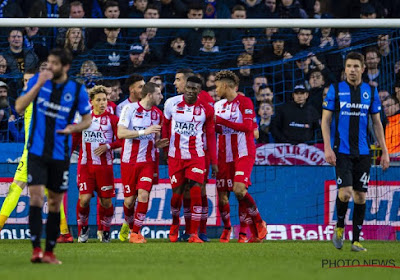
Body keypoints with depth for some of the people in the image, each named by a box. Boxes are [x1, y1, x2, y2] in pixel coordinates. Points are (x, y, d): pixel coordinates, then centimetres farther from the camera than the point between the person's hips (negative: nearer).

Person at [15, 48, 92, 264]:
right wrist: (38, 84, -19)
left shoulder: (77, 90, -3)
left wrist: (73, 128, -14)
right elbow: (19, 107, -9)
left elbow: (87, 118, 8)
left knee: (55, 203, 7)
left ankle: (49, 252, 16)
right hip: (37, 151, -1)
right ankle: (36, 249, -15)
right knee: (36, 196, -14)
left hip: (60, 154, 1)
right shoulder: (38, 80, -1)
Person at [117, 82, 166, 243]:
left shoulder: (157, 114, 9)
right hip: (129, 161, -3)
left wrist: (158, 144, -2)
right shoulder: (130, 108, -7)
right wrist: (144, 132, -22)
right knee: (129, 199, 3)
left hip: (147, 162, 3)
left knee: (143, 194, -15)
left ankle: (135, 232, -6)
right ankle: (129, 223, 33)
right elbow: (121, 133, -17)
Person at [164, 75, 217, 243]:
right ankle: (175, 223, 34)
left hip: (196, 156, -1)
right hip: (175, 156, 1)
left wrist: (213, 161, 4)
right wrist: (164, 150, 12)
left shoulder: (206, 109, -3)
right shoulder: (171, 104, -3)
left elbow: (210, 136, 5)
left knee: (196, 192, -13)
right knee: (177, 193, 4)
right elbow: (165, 128, 10)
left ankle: (194, 234, -9)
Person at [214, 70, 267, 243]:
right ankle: (226, 229, 22)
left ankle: (259, 224, -2)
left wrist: (221, 121, -15)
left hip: (243, 153, -6)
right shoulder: (218, 106, 16)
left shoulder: (244, 102, -4)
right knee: (222, 193, 1)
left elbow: (248, 127, -15)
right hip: (224, 155, 6)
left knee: (239, 189, -21)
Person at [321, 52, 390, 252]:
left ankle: (356, 239, 10)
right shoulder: (335, 90, 0)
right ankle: (340, 227, 11)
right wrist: (328, 148, -9)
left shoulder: (371, 91, 7)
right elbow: (325, 121, 1)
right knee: (345, 192, -16)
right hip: (341, 151, -3)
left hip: (362, 152, 3)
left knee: (361, 195, 1)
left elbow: (377, 123, 12)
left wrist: (384, 152, 7)